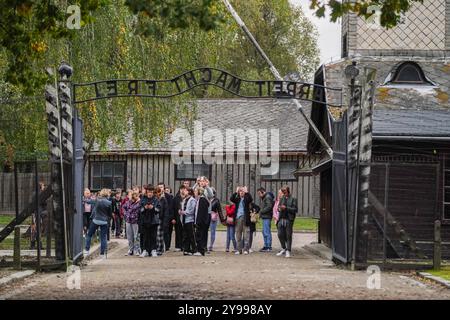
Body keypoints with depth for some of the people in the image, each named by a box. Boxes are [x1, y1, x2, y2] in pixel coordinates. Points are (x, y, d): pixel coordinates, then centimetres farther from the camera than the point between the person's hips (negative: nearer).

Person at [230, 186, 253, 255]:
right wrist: (236, 192, -9)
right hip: (238, 218, 3)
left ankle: (246, 249, -3)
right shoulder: (237, 199, 11)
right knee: (238, 234, 4)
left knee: (246, 234, -4)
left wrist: (246, 192, -13)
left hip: (245, 218, -3)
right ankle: (239, 249, 8)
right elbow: (231, 199, -5)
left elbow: (251, 199, -16)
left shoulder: (246, 199, 5)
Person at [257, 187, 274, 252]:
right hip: (264, 217, 11)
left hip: (267, 217, -11)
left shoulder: (268, 197, -11)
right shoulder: (263, 198, 20)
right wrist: (261, 212, 7)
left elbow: (269, 207, -20)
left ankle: (269, 247, -8)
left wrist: (261, 211, -13)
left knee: (267, 232, -9)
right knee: (264, 232, 13)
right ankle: (266, 246, 19)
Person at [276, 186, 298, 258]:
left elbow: (295, 209, -8)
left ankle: (288, 251, 6)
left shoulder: (293, 199, -1)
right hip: (281, 219, 5)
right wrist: (279, 208, -2)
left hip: (289, 219, -5)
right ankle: (283, 249, 22)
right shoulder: (282, 199, 15)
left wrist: (286, 208, -15)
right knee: (280, 235, 4)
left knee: (288, 236, -1)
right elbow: (279, 208, 22)